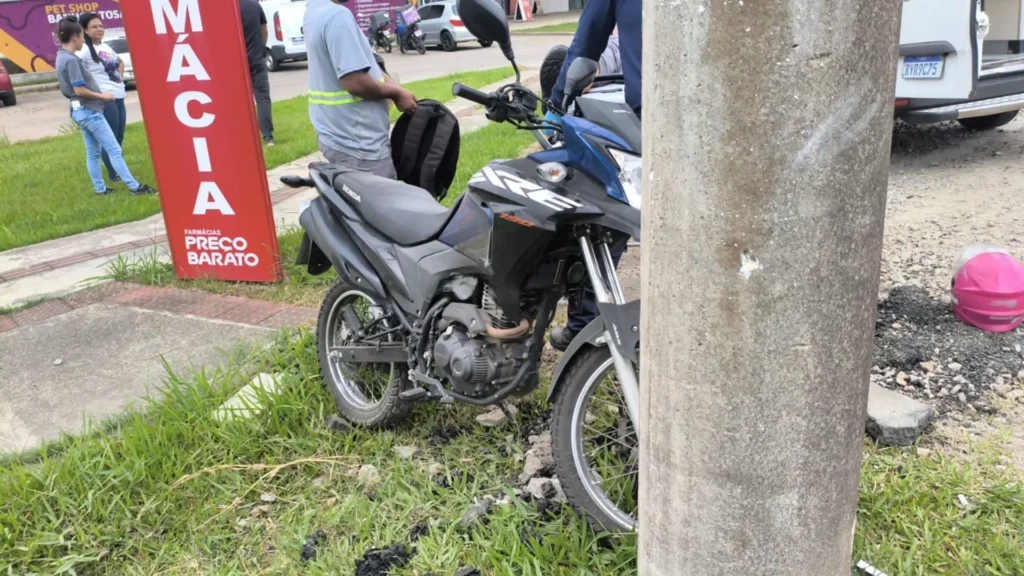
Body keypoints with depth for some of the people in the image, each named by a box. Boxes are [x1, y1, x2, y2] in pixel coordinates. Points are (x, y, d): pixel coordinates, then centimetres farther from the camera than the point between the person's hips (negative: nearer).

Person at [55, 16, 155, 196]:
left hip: (81, 110, 10)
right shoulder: (71, 60, -18)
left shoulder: (62, 58, 13)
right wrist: (102, 96, -10)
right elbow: (79, 90, -23)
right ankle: (134, 186, -8)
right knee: (114, 149, -9)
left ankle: (100, 188, 18)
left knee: (93, 152, 13)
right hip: (89, 111, -10)